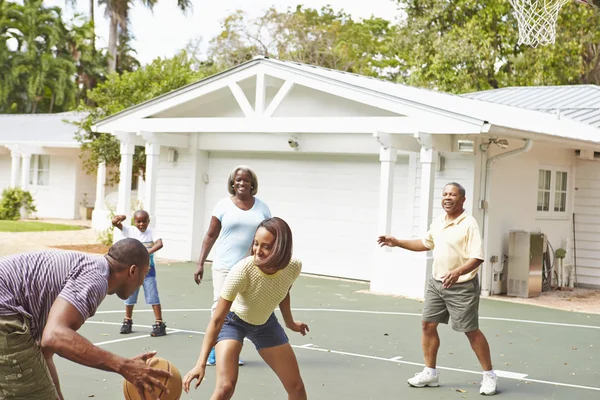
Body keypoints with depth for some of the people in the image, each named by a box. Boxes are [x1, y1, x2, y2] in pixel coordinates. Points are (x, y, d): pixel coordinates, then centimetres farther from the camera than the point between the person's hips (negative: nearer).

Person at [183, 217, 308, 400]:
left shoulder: (294, 267, -25)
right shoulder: (242, 270, -38)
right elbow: (217, 320, -34)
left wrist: (289, 322, 17)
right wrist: (201, 363, -41)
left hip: (266, 323, 4)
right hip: (233, 321, -4)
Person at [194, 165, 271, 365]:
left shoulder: (262, 208, 8)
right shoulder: (224, 205, 2)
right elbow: (211, 236, 5)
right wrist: (200, 264, 0)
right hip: (224, 266, -2)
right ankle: (214, 351, 6)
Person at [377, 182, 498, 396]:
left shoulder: (469, 225, -16)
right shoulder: (437, 223, 7)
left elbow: (477, 257, -23)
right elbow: (425, 244, 25)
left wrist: (458, 272, -39)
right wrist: (397, 242, 19)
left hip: (461, 287, -7)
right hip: (436, 283, 7)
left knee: (471, 331, -1)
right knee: (428, 325, 6)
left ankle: (489, 376, 13)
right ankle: (430, 373, 19)